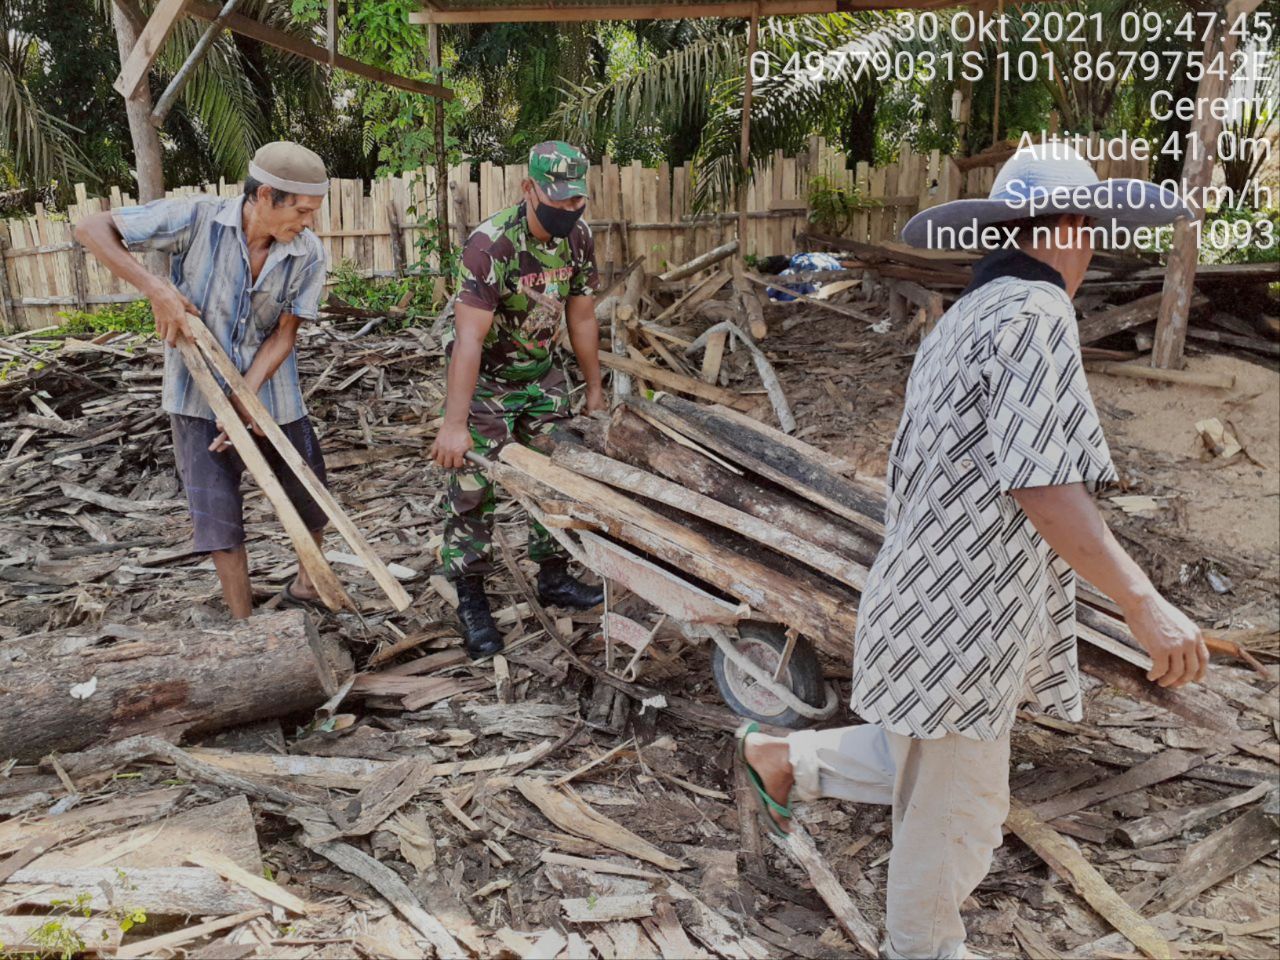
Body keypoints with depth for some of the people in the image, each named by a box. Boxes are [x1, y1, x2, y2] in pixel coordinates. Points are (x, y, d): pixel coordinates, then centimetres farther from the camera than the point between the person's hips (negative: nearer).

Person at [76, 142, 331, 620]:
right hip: (199, 398, -2)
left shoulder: (308, 252, -12)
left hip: (273, 396, 3)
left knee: (312, 503, 12)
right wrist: (156, 289, -25)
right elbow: (91, 228, -13)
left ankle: (305, 586, 39)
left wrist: (245, 397, -21)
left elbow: (284, 335, -9)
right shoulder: (197, 218, -17)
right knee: (218, 518, 1)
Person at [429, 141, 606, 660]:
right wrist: (454, 423, -36)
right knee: (472, 487, -4)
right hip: (483, 378, -6)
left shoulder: (578, 235, -9)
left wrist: (594, 388, 8)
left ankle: (554, 578, 26)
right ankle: (471, 601, 9)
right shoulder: (490, 243, -29)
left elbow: (582, 317, 2)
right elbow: (469, 337, -33)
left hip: (542, 373, 6)